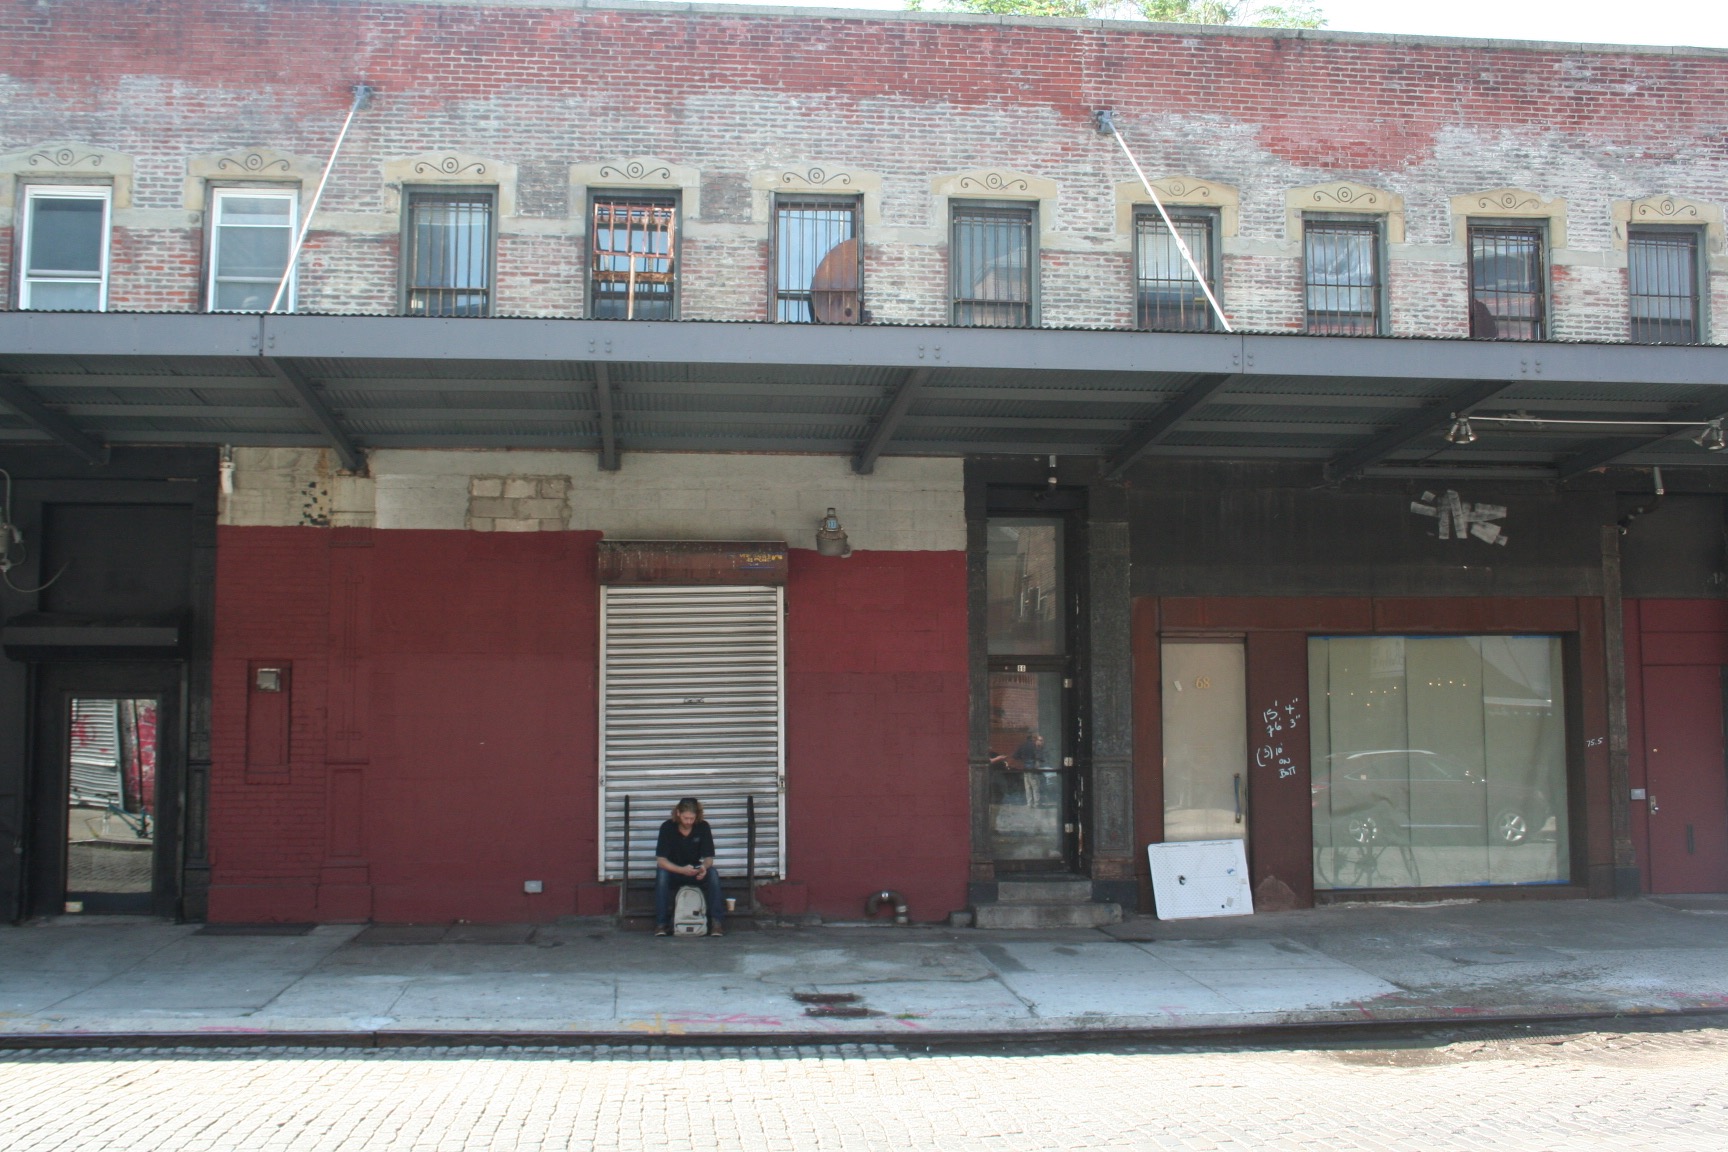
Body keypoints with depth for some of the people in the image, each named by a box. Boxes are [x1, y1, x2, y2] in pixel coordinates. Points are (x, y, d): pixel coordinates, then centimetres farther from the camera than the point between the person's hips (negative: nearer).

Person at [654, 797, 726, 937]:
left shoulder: (703, 827, -11)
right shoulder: (667, 828, -16)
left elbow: (709, 858, -10)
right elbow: (661, 860, -23)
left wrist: (704, 867, -36)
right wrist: (682, 870, -39)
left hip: (695, 872, 1)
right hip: (673, 872, -1)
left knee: (712, 873, -29)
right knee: (661, 873, -34)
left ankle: (717, 922, -27)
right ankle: (661, 923, -30)